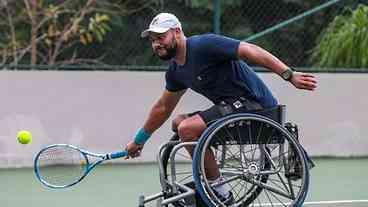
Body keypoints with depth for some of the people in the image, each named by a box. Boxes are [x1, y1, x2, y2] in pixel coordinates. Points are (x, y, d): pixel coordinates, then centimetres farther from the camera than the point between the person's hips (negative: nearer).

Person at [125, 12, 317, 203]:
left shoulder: (204, 45, -14)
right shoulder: (175, 72, 14)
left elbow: (250, 50, -20)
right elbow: (163, 107, 30)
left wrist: (289, 75, -28)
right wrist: (139, 140, 35)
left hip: (254, 105, -10)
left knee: (187, 129, -21)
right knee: (178, 123, 12)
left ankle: (220, 192, -12)